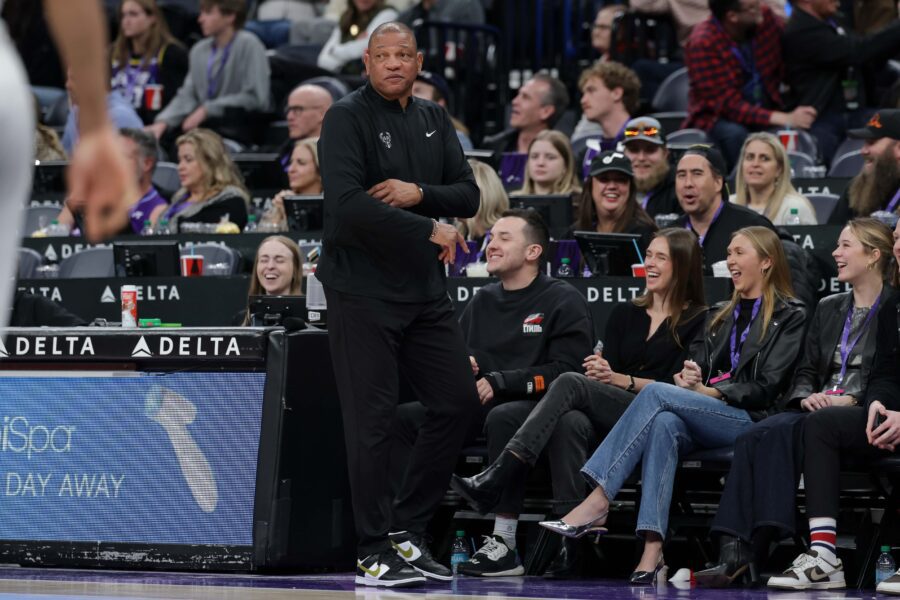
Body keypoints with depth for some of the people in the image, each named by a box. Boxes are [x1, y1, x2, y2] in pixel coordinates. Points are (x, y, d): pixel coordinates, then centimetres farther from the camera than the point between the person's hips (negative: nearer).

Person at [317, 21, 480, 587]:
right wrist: (429, 229, -16)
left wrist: (419, 193, -13)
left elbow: (469, 195, 7)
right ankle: (375, 550, 2)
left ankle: (408, 528, 18)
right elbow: (347, 205, -21)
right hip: (363, 291, -7)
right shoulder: (348, 117, -8)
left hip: (426, 289, 7)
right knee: (372, 419, -5)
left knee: (459, 401, 6)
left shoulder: (434, 119, 13)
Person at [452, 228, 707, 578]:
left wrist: (621, 380, -11)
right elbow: (606, 367, 16)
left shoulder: (698, 321, 8)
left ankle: (494, 482, -39)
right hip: (608, 419, 4)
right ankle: (569, 540, -43)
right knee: (571, 422, -34)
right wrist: (599, 372, -8)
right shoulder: (625, 315, 25)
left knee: (571, 383, -28)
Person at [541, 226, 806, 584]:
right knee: (665, 425, -33)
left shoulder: (789, 318, 6)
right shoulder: (720, 315, 28)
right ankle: (652, 551, -46)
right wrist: (686, 377, -5)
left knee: (657, 393, -27)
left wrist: (711, 391, -12)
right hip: (704, 423, 5)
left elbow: (767, 387, -4)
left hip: (751, 420, -5)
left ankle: (598, 501, -35)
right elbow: (696, 363, 19)